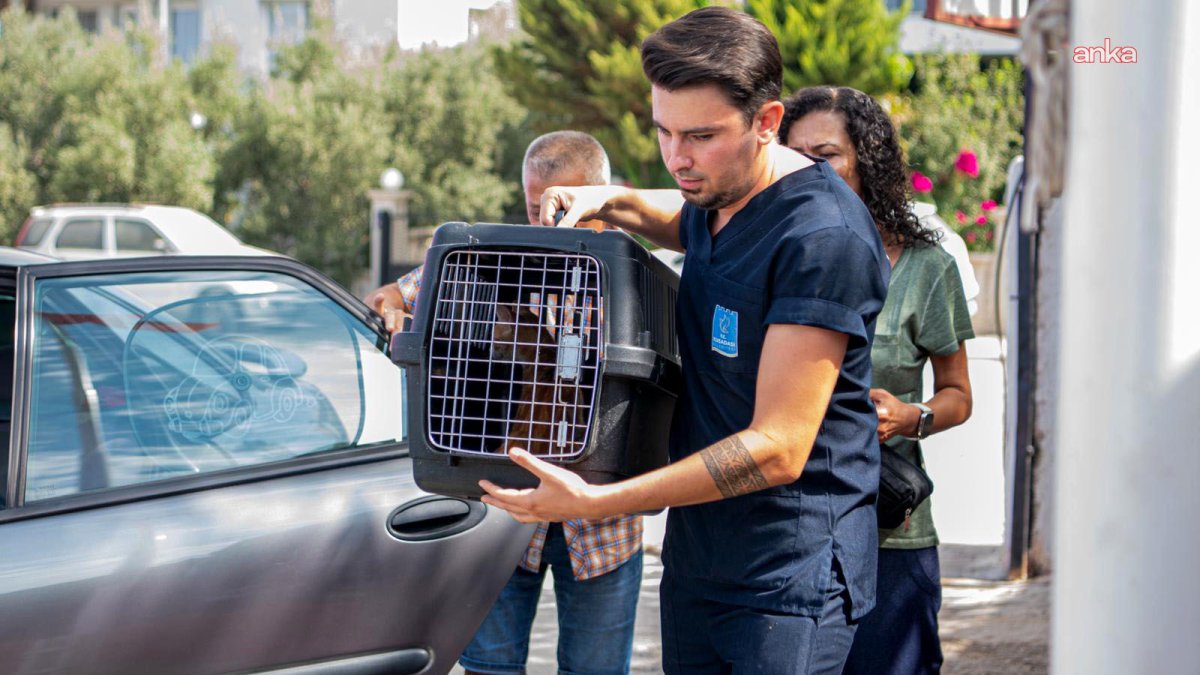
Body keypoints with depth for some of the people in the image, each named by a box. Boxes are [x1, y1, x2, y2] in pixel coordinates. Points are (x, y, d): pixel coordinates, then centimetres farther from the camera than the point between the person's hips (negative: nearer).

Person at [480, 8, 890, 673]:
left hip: (789, 577, -8)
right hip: (694, 557, 8)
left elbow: (778, 450, -24)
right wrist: (611, 203, 12)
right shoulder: (714, 198, 6)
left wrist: (595, 501, -24)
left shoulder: (824, 236, -21)